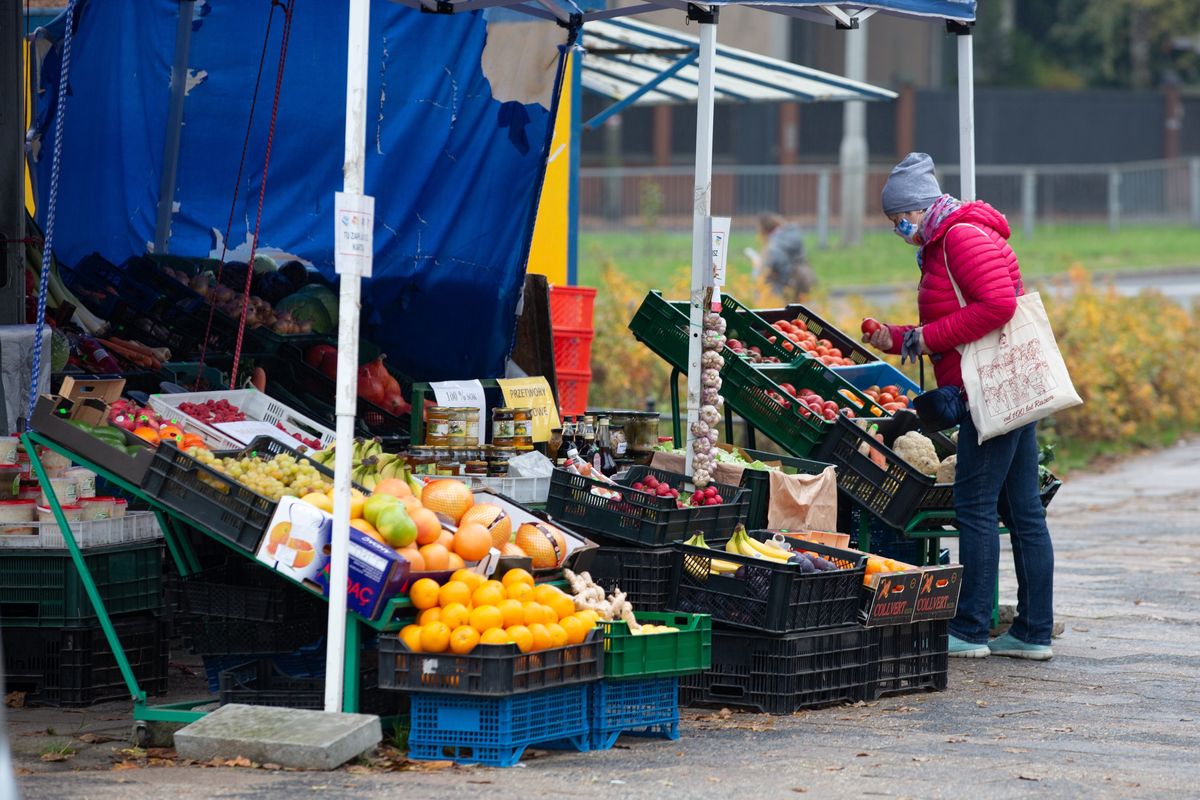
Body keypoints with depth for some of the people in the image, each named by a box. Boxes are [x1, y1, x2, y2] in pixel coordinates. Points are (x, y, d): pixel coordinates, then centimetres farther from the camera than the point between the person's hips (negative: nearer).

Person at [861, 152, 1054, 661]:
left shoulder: (963, 236, -11)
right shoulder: (942, 244, 21)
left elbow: (997, 304, -23)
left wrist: (927, 337, -17)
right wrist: (896, 341, 16)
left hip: (992, 391, -11)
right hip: (1014, 390, 11)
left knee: (975, 506, -7)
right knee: (1021, 509, 9)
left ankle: (970, 631, -4)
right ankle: (1034, 632, 11)